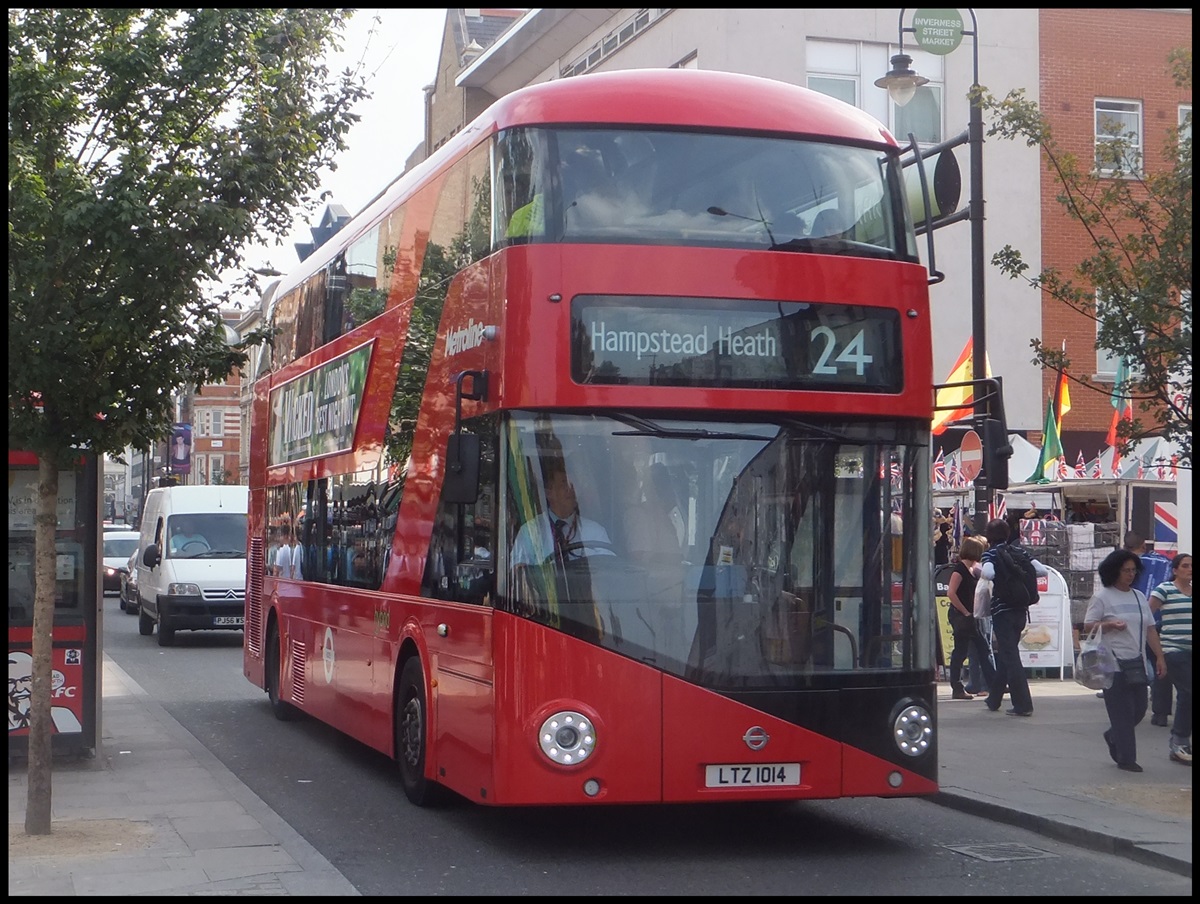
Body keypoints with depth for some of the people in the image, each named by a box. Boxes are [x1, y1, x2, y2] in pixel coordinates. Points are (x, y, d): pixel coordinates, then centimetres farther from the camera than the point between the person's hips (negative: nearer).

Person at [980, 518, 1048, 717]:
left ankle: (1023, 704, -13)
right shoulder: (1018, 551, 9)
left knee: (1010, 656, -6)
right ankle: (994, 699, 30)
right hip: (1020, 610, 6)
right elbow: (1042, 570, 2)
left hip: (1002, 609, -6)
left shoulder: (990, 553, -6)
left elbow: (989, 573, -26)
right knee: (1006, 654, 18)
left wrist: (977, 570, -6)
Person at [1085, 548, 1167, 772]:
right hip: (1114, 662, -6)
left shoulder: (1139, 597, 14)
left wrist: (1159, 657, 9)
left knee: (1139, 708, 7)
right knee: (1122, 710, -4)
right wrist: (1110, 625, -20)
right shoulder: (1102, 597, -3)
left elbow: (1150, 629, 15)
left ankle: (1114, 737, 32)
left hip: (1137, 662, 6)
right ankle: (1126, 758, 4)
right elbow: (1088, 627, -4)